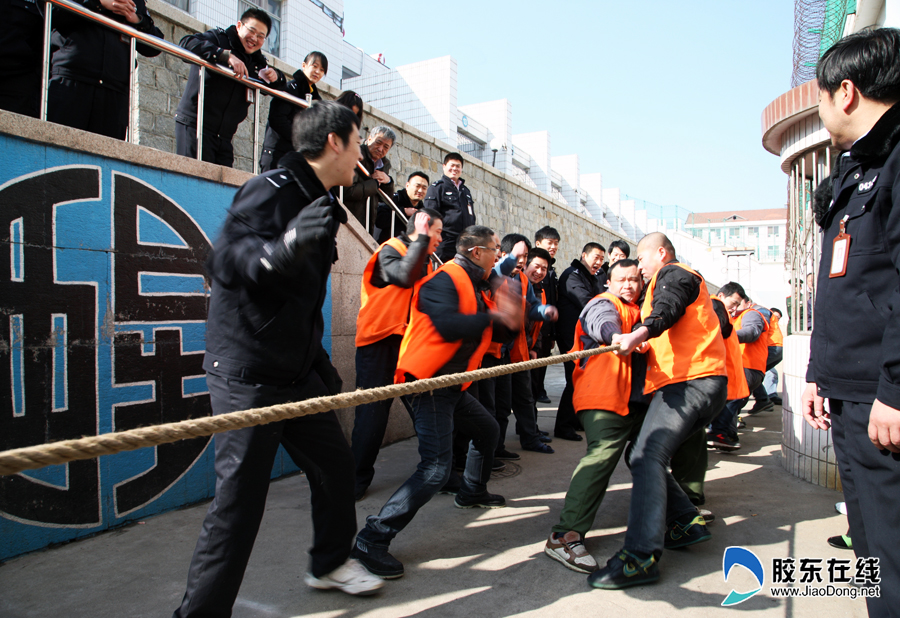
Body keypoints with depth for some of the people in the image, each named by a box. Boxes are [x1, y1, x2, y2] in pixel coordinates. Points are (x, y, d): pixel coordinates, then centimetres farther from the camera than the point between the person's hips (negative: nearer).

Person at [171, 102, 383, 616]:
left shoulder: (321, 205, 15)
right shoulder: (272, 190, -13)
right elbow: (225, 261, -26)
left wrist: (320, 360, 22)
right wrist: (286, 245, -44)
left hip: (298, 372, 9)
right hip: (247, 375, -9)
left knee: (336, 464, 15)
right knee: (240, 497, -5)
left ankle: (331, 562, 37)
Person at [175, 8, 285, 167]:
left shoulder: (257, 60, 20)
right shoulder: (218, 37, 0)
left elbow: (278, 88, 22)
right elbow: (188, 43, -18)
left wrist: (275, 76, -2)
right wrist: (226, 55, -29)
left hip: (224, 136, 6)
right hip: (194, 125, -6)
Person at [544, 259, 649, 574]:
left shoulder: (635, 312, 27)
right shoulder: (603, 304, -2)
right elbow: (605, 325, -27)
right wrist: (624, 338, -48)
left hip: (636, 398, 10)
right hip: (604, 397, -10)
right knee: (601, 456, -23)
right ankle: (564, 536, -25)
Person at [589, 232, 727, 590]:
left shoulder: (673, 273, 2)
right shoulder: (678, 280, 33)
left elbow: (667, 309, -22)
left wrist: (638, 334, -39)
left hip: (692, 382, -10)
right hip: (703, 384, 10)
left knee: (647, 456, -21)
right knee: (644, 456, 10)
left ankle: (641, 556, -26)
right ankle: (686, 522, 12)